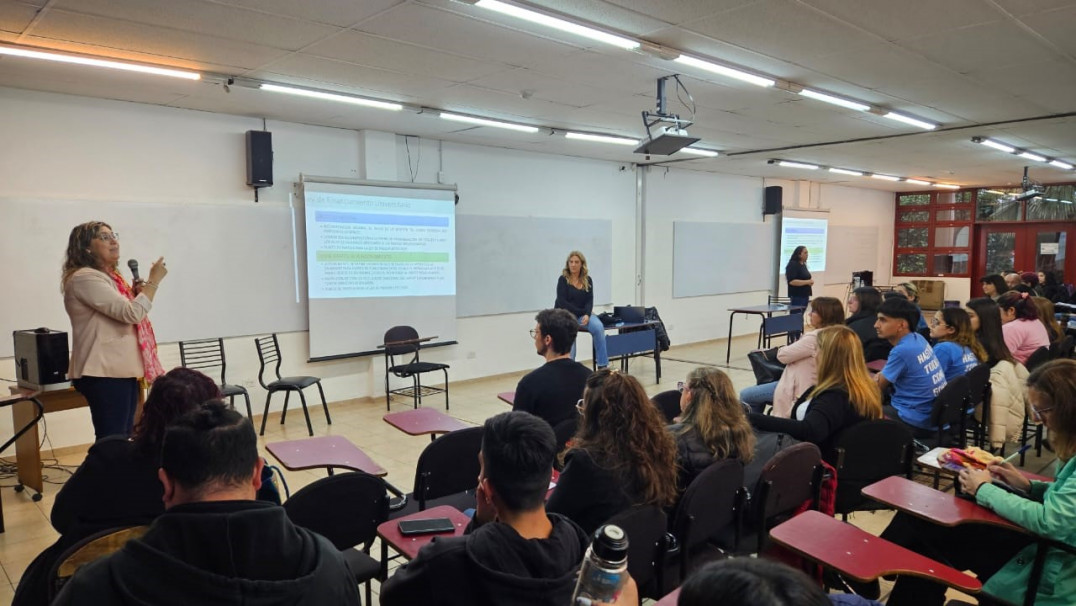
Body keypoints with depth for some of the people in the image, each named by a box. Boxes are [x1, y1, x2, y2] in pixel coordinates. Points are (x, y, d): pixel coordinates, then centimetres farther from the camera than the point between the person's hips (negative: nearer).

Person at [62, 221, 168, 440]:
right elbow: (131, 314, -22)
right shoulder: (84, 277, -13)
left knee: (124, 437, 14)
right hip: (105, 373, -10)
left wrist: (135, 294, 10)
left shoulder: (110, 277, 16)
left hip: (122, 369, 10)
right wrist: (154, 280, -14)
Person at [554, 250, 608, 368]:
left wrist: (587, 315, -21)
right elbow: (562, 302, -11)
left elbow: (590, 300, 0)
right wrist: (582, 311, -12)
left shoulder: (588, 280, 5)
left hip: (582, 314, 3)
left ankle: (602, 365, -22)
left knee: (599, 327, -26)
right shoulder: (563, 279, -5)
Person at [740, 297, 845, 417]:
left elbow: (782, 355, -17)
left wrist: (781, 350, 3)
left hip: (798, 389, -10)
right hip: (809, 386, 10)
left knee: (745, 396, -2)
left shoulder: (813, 338, -26)